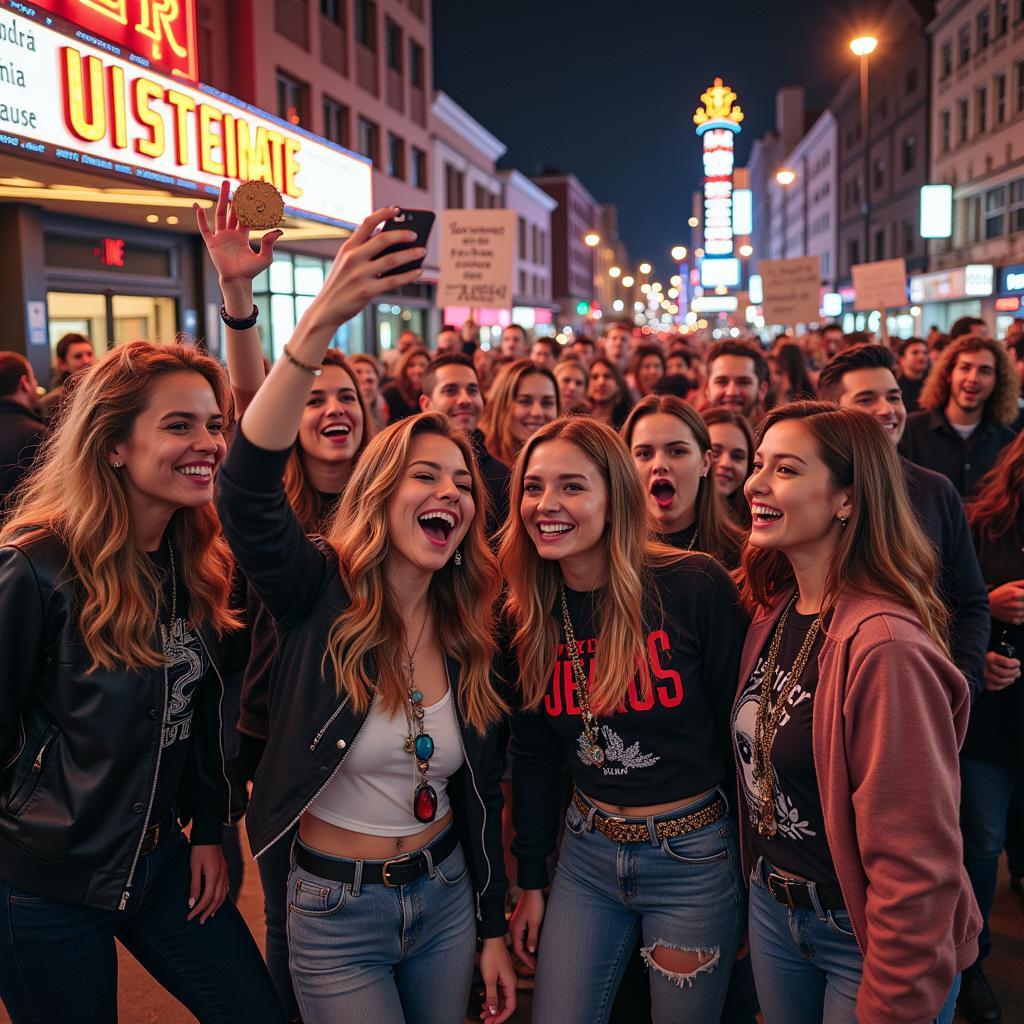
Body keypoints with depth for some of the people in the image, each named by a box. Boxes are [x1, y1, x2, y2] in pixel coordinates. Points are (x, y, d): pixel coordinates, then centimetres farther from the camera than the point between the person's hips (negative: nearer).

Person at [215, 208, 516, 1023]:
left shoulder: (471, 635, -4)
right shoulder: (321, 594, -15)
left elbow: (483, 789, 3)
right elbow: (248, 492, -35)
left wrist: (494, 931, 7)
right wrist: (320, 326, -46)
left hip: (446, 897, 4)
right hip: (336, 910, -4)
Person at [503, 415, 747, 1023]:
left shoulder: (695, 587, -17)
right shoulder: (528, 617, -2)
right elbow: (533, 755, 6)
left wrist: (753, 861, -4)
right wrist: (532, 882, 9)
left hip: (693, 857, -3)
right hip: (587, 853, 4)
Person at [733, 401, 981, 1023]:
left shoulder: (884, 646, -28)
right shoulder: (773, 610, -2)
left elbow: (916, 861, -25)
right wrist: (761, 885, 9)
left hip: (865, 938, -7)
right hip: (773, 910, 7)